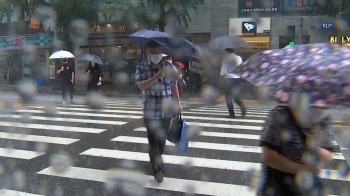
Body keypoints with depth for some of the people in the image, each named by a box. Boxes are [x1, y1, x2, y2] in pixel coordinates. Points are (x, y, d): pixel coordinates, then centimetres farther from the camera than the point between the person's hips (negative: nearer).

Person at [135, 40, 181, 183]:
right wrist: (156, 76, -26)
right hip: (150, 111, -2)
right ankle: (158, 169, 11)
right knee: (153, 141, 1)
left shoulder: (169, 67, 4)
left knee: (162, 140, 14)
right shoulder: (141, 67, -2)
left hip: (166, 111, 2)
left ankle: (156, 160, 38)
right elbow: (141, 85, -16)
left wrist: (178, 102, 10)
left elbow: (173, 86, 12)